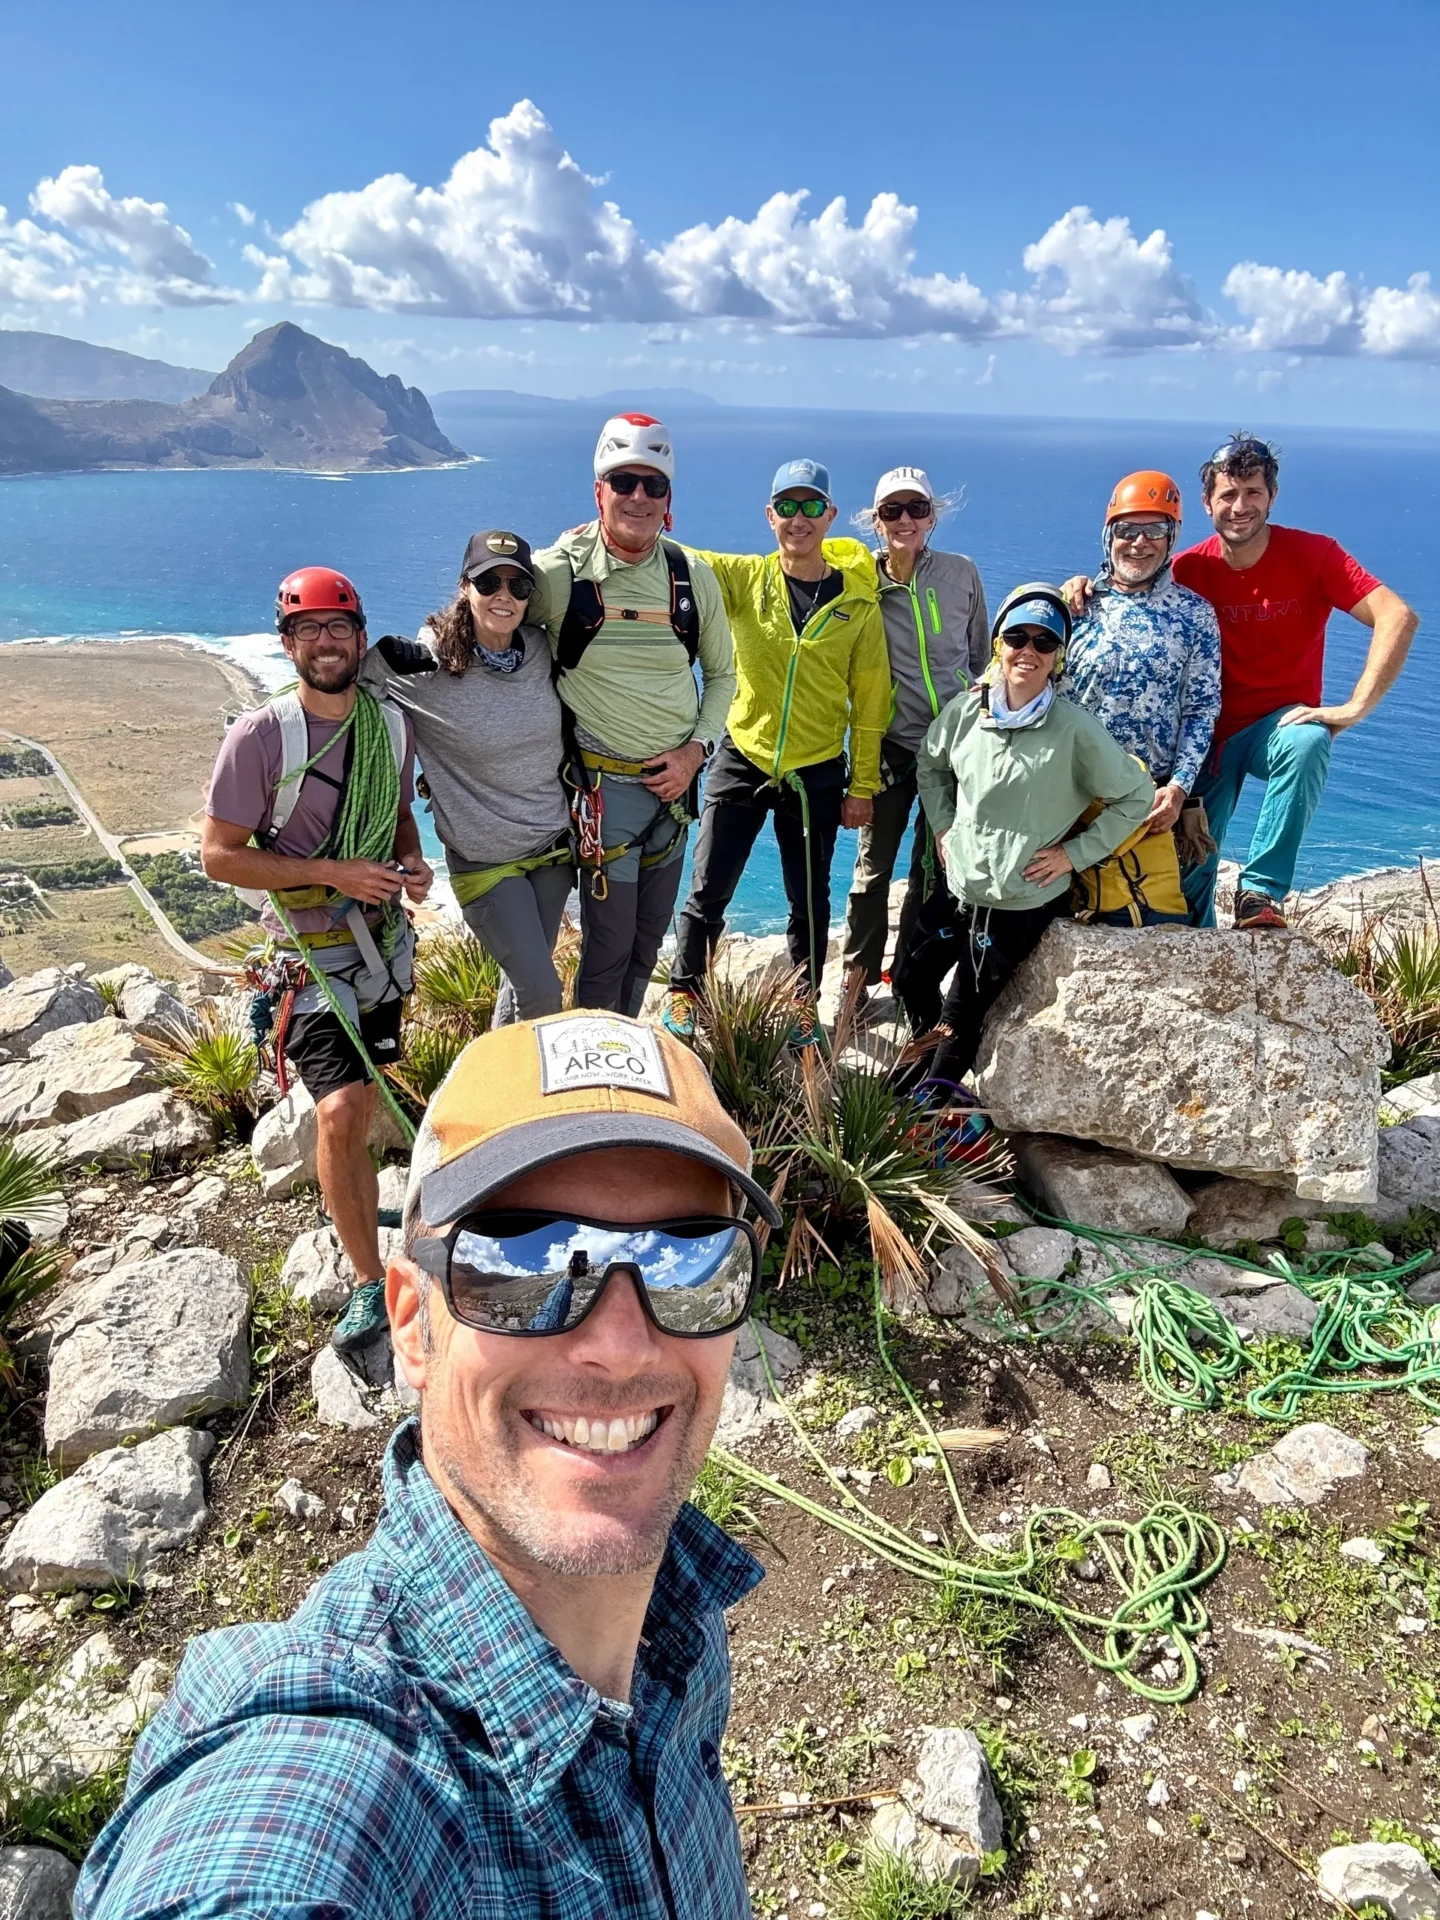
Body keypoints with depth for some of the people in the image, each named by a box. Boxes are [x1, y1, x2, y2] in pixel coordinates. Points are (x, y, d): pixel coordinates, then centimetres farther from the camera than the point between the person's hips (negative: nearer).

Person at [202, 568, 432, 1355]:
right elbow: (218, 854, -13)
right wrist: (334, 873, -21)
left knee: (361, 1103, 20)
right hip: (313, 955, -5)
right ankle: (369, 1281, -4)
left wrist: (412, 862, -6)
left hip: (384, 941, 6)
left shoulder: (391, 722, 1)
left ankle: (351, 1200, 49)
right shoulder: (260, 736, -16)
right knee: (339, 1115, -17)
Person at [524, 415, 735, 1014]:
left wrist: (696, 750, -3)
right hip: (604, 783, -4)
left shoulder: (694, 577, 0)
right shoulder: (558, 573, -11)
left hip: (676, 781, 5)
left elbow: (721, 674, 11)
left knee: (650, 937, 15)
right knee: (609, 942, -3)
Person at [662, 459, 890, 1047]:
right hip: (742, 760, 0)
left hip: (817, 773, 0)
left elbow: (870, 702, 1)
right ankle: (684, 994, 21)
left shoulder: (858, 602, -2)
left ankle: (804, 1003, 30)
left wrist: (862, 785, 0)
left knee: (809, 900, 12)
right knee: (708, 890, 3)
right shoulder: (743, 578, -2)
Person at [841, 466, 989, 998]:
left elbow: (982, 658, 10)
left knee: (935, 867, 8)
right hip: (890, 743, -1)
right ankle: (858, 982, 17)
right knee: (874, 865, 3)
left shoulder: (961, 574, 0)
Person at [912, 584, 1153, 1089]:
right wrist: (942, 826, 10)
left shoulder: (1074, 729, -13)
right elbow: (930, 767, 20)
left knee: (966, 1008, 2)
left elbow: (1136, 797, -5)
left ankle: (939, 1091, 17)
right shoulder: (964, 712, 0)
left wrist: (1075, 853, -8)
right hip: (961, 890, 4)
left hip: (1028, 902, -4)